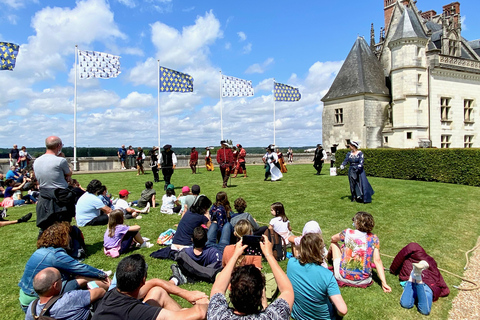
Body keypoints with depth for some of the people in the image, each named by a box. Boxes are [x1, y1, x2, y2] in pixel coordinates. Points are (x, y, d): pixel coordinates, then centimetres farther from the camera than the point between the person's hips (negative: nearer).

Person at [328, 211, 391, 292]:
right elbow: (377, 260, -11)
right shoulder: (374, 239, -6)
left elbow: (333, 239, 9)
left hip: (343, 277, -3)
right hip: (364, 281, 3)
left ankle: (328, 257, 54)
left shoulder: (348, 233, -11)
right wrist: (384, 283, -8)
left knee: (334, 244, 21)